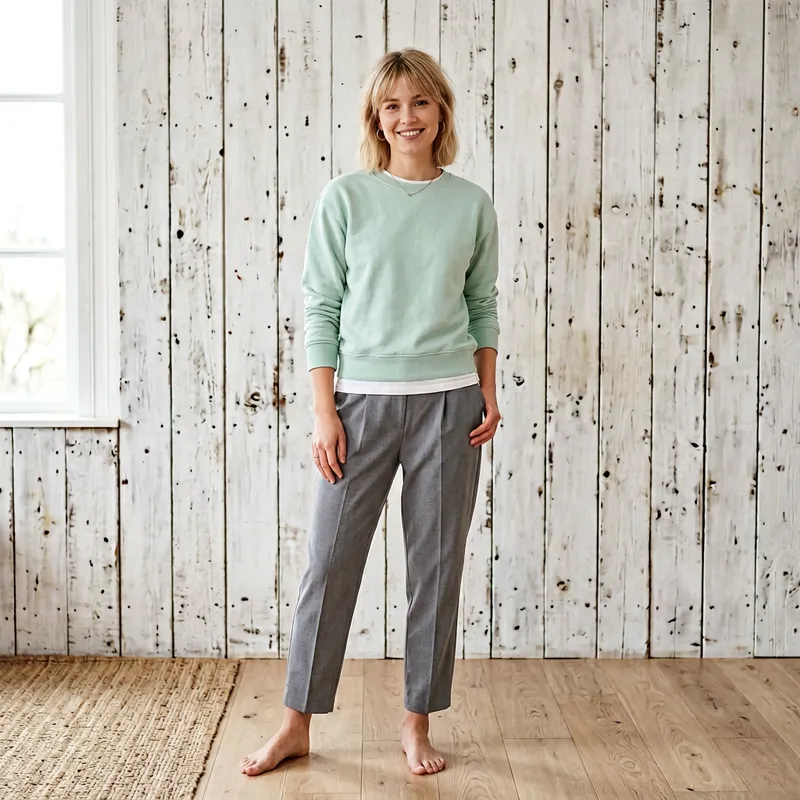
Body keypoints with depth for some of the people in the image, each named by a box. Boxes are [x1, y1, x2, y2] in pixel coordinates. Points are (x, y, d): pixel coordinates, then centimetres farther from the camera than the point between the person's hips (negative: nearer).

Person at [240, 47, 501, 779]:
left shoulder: (472, 205, 5)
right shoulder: (345, 199, 0)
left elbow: (484, 307, 12)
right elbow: (321, 309, -1)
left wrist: (489, 394, 3)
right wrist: (324, 412, -6)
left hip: (448, 402, 2)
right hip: (363, 398, -1)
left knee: (437, 564, 7)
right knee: (331, 559, 2)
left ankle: (419, 722, 21)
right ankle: (297, 723, 16)